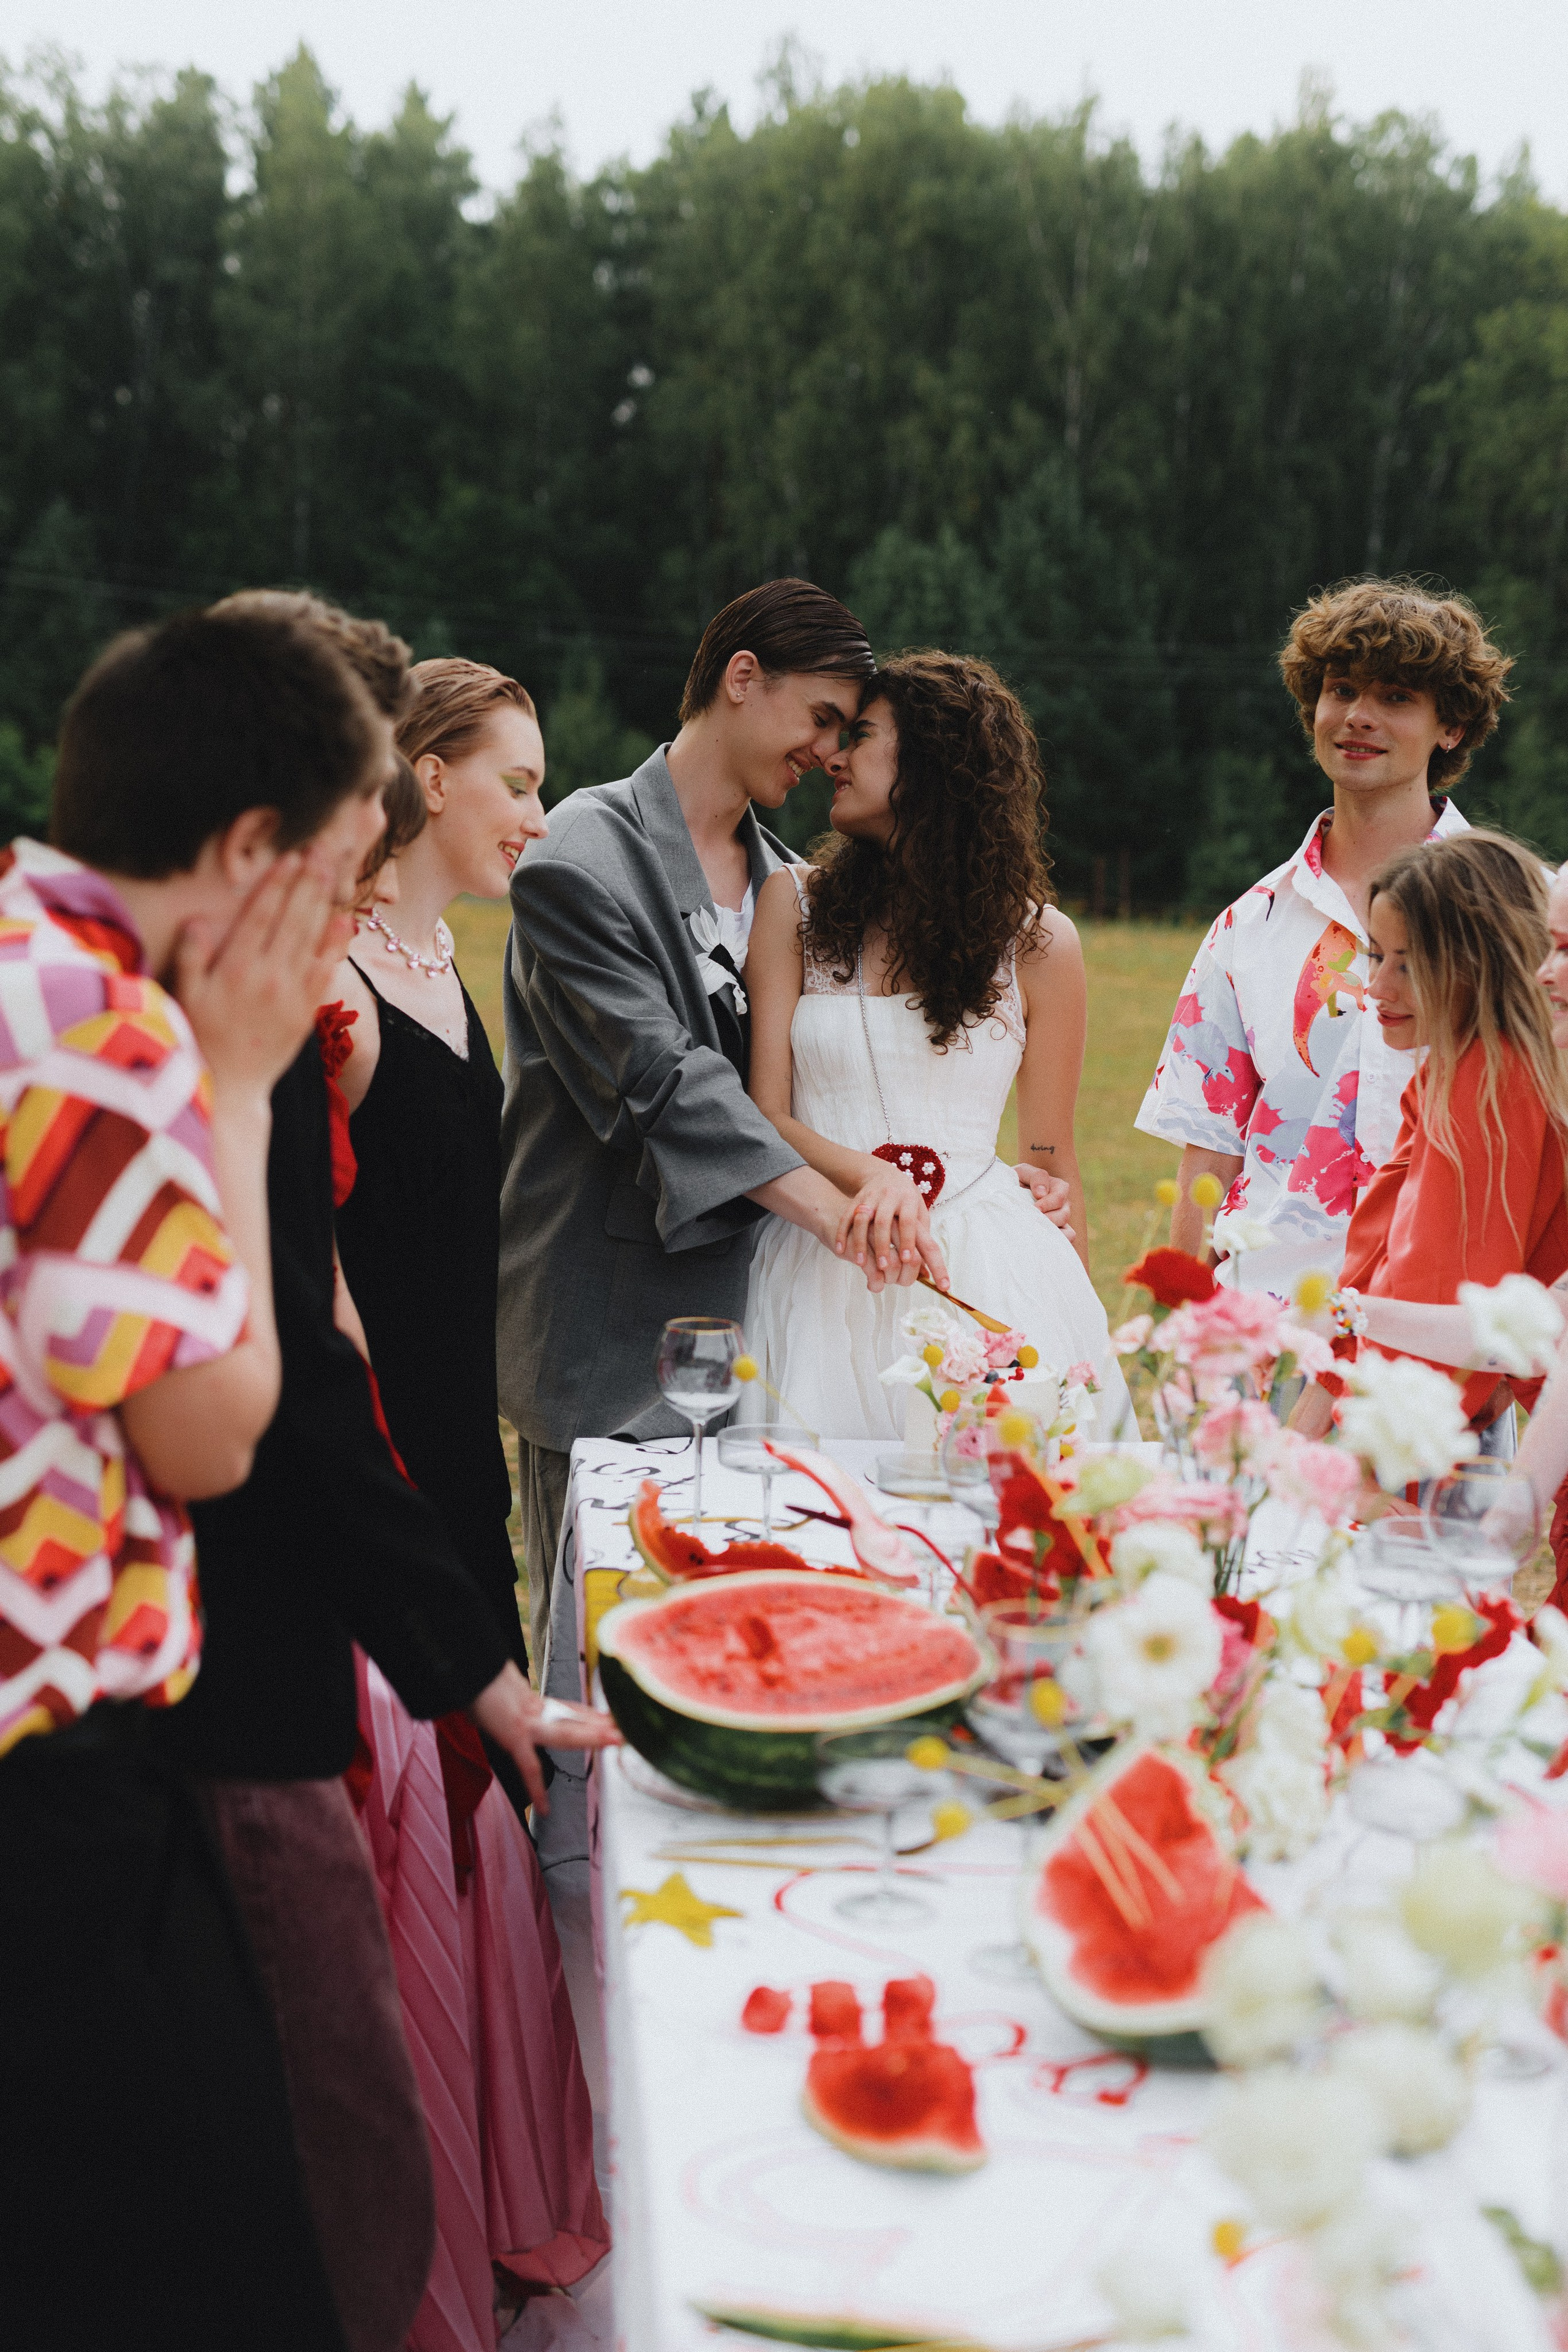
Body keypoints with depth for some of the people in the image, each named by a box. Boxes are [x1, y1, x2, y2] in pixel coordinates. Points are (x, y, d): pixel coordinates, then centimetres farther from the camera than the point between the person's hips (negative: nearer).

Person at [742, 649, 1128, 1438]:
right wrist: (871, 1177, -19)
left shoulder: (1040, 942, 4)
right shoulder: (795, 904, 6)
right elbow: (765, 1114, 1)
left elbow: (1052, 1164, 10)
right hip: (823, 1272, 1)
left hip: (986, 1272, 0)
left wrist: (1085, 1341, 12)